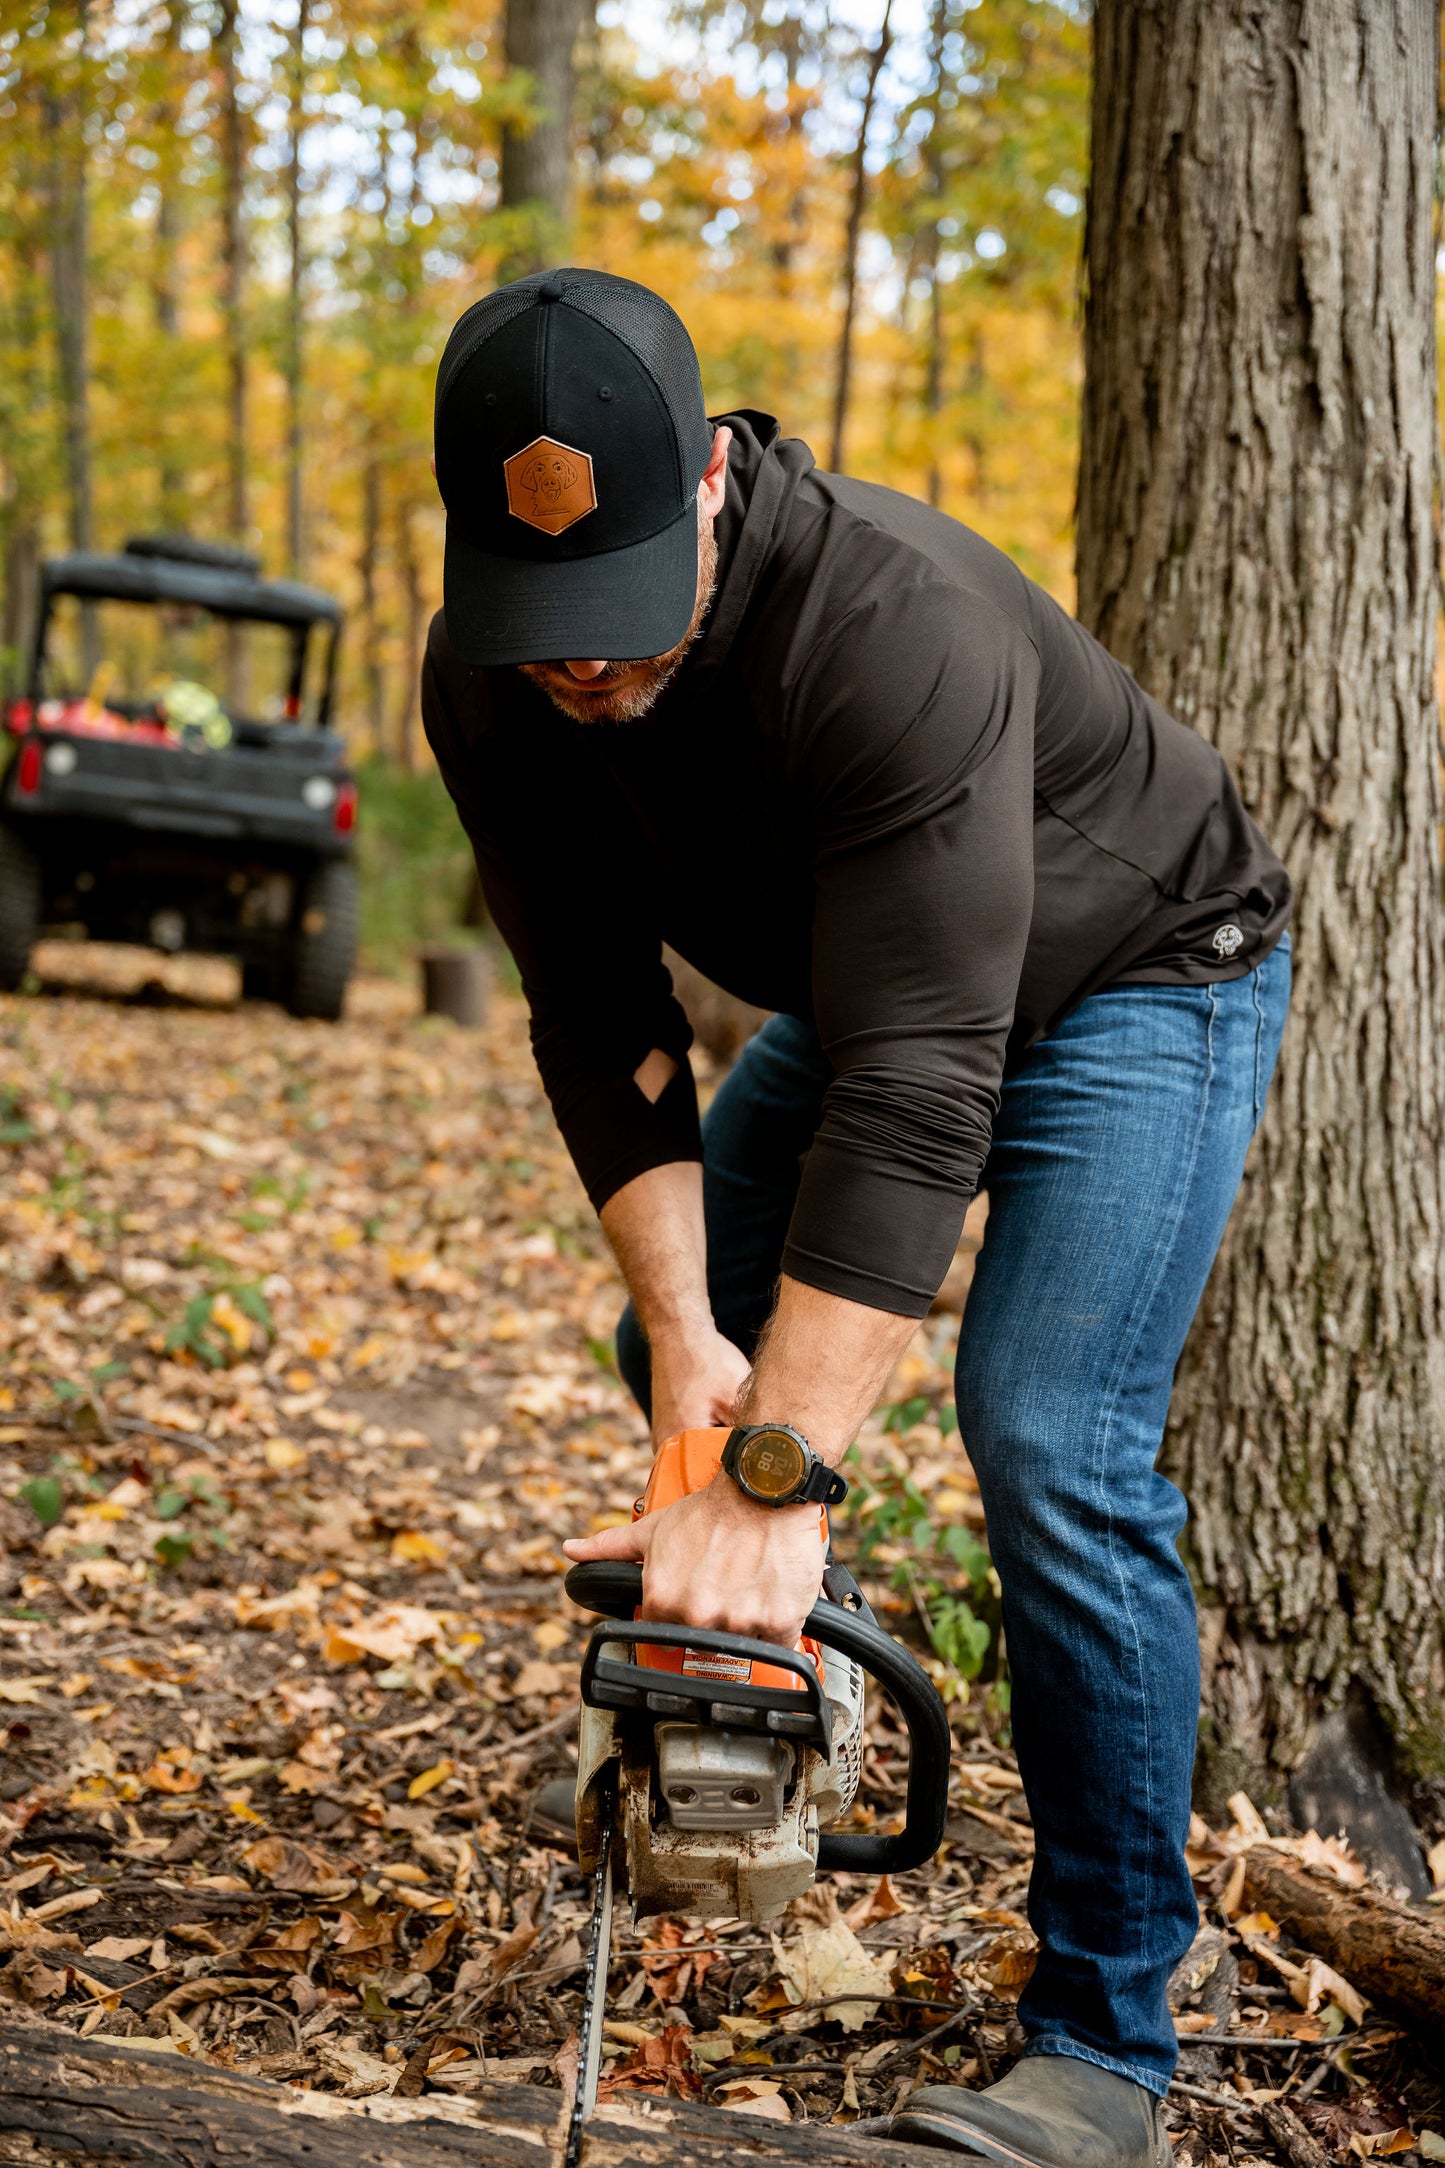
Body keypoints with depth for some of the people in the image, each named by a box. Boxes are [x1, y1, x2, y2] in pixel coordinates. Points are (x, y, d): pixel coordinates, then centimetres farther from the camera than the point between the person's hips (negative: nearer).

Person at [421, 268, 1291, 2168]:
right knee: (688, 1348, 5)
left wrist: (777, 1480, -47)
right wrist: (691, 1342, -26)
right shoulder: (487, 686, -18)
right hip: (856, 977, 7)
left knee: (1052, 1445, -19)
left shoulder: (899, 625, -40)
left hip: (1136, 975, -7)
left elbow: (919, 1086, -44)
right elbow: (601, 1026, -15)